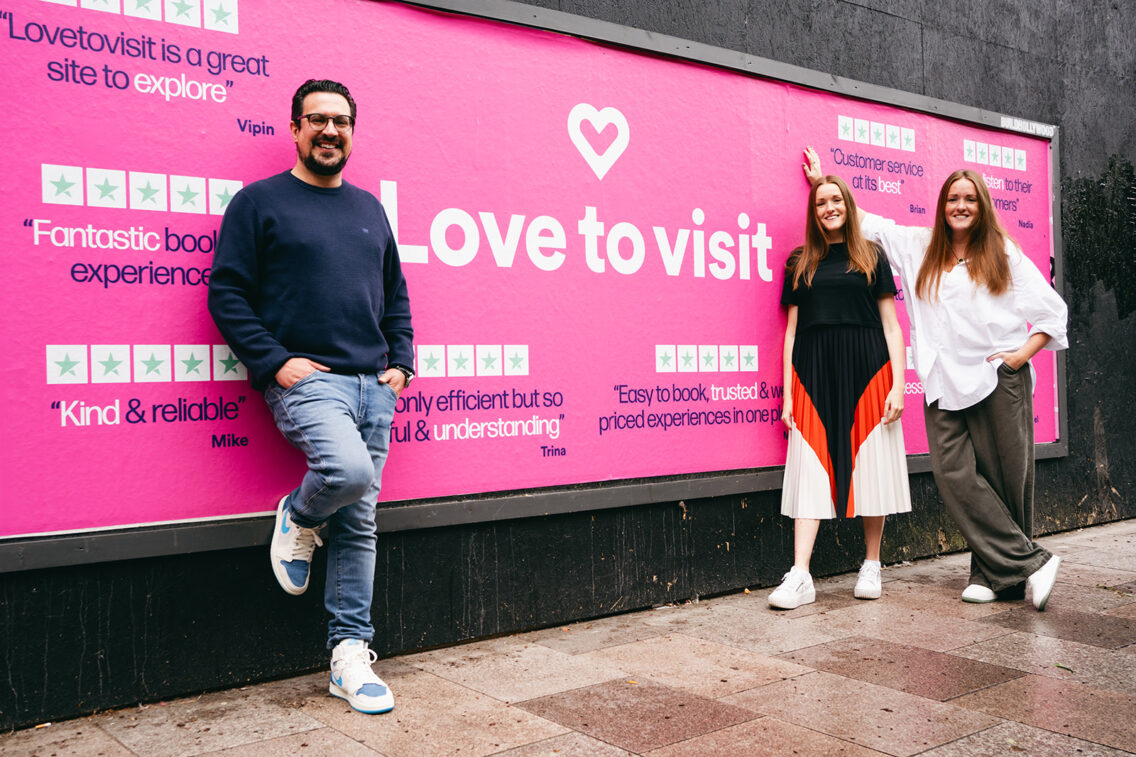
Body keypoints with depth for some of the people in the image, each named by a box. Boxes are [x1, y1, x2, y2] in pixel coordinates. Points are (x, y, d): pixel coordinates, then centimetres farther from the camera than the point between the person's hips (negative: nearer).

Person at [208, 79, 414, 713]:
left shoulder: (368, 208, 20)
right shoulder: (259, 203, 3)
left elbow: (396, 294, 23)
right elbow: (227, 293, -2)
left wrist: (401, 362, 10)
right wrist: (275, 361, -12)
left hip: (373, 384, 5)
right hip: (306, 378, -5)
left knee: (360, 524, 4)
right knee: (347, 469, -31)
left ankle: (351, 654, 13)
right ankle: (298, 520, 5)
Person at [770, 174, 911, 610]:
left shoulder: (872, 257, 10)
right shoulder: (800, 263, 13)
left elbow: (891, 325, 7)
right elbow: (792, 329, 11)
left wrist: (897, 385, -3)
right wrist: (788, 393, 4)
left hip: (867, 372, 0)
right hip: (813, 376, 1)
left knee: (870, 466, 2)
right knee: (811, 469, -5)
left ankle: (872, 566, 17)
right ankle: (800, 577, -8)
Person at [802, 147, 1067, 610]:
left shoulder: (1003, 254, 9)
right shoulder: (918, 247, 16)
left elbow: (1053, 310, 10)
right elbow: (866, 222, 25)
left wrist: (1024, 352, -2)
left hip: (999, 380, -2)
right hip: (945, 384, 2)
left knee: (1006, 476, -4)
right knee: (955, 473, -11)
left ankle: (996, 574, 7)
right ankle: (1030, 562, -5)